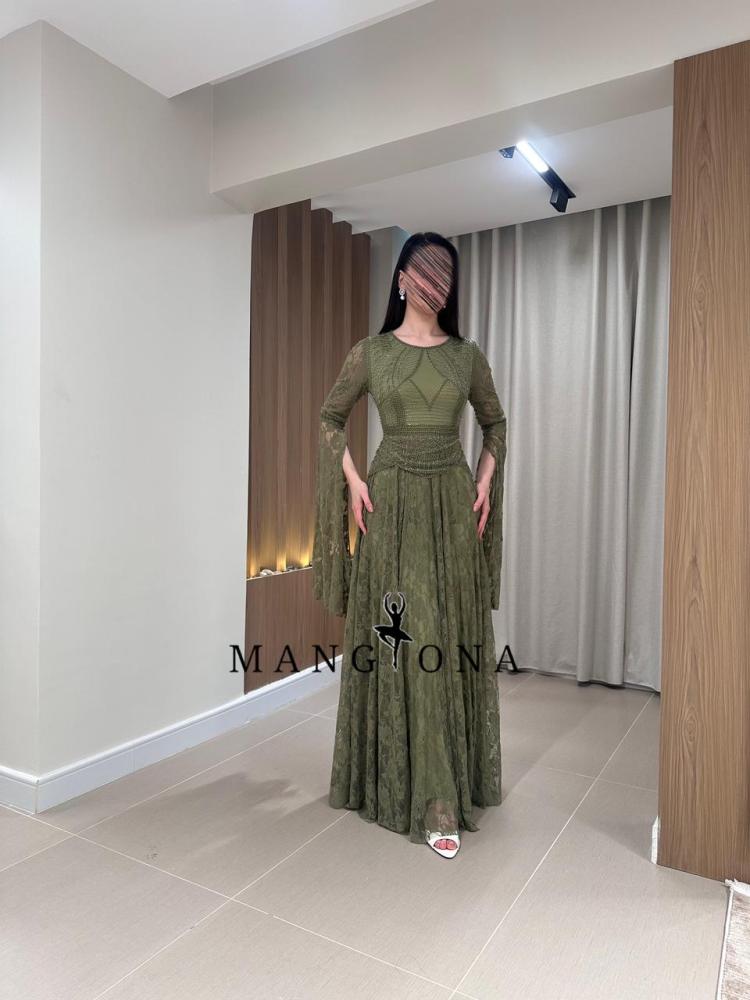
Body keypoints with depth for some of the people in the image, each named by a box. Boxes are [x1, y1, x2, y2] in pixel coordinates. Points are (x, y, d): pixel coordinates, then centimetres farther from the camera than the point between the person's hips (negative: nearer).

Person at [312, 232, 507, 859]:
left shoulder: (467, 355, 9)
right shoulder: (371, 353, 4)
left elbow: (494, 421, 20)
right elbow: (331, 416, 11)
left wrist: (487, 478, 6)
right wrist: (351, 479, -1)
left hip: (453, 502, 2)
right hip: (391, 502, -1)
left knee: (451, 639, 3)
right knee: (395, 640, -3)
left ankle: (443, 793, 16)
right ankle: (408, 786, 11)